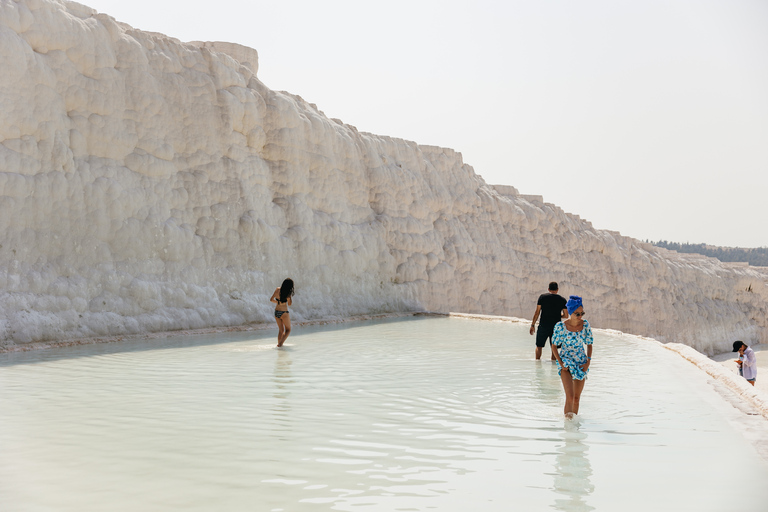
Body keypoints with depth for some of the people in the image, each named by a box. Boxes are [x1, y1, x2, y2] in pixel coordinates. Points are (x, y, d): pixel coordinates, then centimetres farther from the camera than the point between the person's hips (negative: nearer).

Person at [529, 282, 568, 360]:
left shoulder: (542, 297, -1)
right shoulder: (562, 300, 2)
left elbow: (537, 312, -3)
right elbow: (566, 315, 3)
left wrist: (532, 325, 2)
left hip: (543, 325, -1)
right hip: (556, 327, 1)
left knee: (539, 346, 12)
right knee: (554, 348, 9)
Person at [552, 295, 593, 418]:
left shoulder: (585, 324, -4)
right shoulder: (561, 326, -13)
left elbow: (589, 344, 8)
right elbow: (554, 346, -3)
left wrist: (588, 362, -4)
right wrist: (561, 363, -11)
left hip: (581, 363, 3)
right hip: (566, 363, -3)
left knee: (577, 398, 9)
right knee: (570, 396, -19)